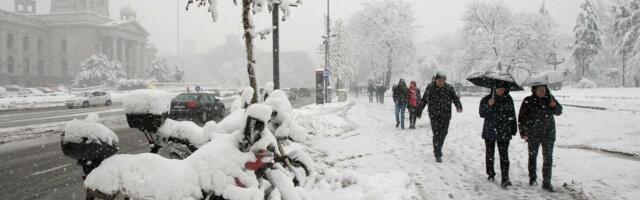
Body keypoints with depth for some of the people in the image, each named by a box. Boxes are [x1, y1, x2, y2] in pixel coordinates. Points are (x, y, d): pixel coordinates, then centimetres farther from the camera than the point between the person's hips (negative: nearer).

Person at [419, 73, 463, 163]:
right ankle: (438, 155, -4)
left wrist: (459, 106, -21)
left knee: (443, 133, 11)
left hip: (446, 115, 3)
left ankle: (438, 149, 35)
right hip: (434, 115, -2)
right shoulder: (430, 88, -2)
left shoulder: (449, 88, 2)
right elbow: (424, 100, 4)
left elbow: (455, 98, -3)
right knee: (436, 134, -8)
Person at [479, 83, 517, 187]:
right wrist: (489, 105, -26)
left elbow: (512, 115, 11)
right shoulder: (486, 100, -2)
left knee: (504, 155, -8)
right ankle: (490, 174, 29)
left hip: (504, 133, 0)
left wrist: (513, 128, 9)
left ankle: (505, 178, -9)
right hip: (489, 131, 1)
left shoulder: (508, 99, 4)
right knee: (489, 154, 13)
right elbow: (482, 114, -10)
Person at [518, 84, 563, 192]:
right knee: (532, 156, 13)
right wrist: (523, 133, -10)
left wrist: (555, 106, -13)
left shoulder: (550, 98, 2)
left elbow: (559, 112, 10)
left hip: (548, 134, 2)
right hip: (533, 134, -2)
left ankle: (547, 182, 7)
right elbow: (522, 117, -6)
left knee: (548, 158, 0)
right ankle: (532, 178, 31)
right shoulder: (528, 101, -8)